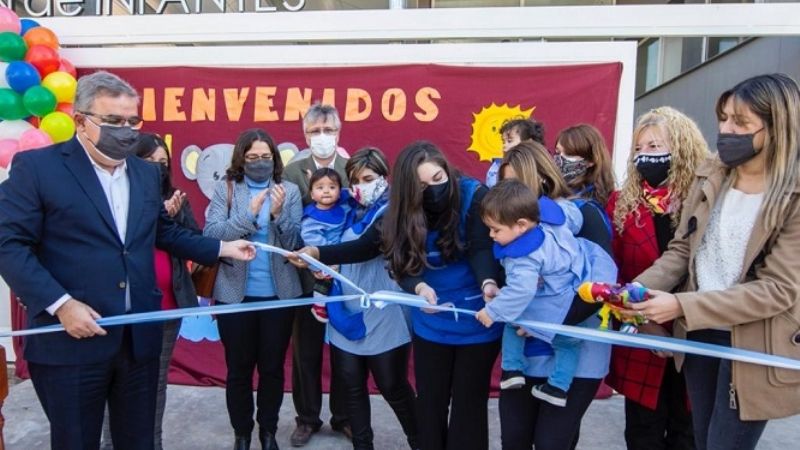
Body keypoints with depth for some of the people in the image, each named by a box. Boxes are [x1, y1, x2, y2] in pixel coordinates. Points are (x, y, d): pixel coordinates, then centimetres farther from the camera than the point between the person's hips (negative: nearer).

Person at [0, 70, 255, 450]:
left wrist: (221, 248, 14)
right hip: (71, 340, -5)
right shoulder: (36, 166, -7)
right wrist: (60, 304, -19)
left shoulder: (146, 173, 11)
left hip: (140, 337, 5)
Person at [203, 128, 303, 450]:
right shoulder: (226, 189, -1)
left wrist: (278, 215, -21)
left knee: (273, 367, 13)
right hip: (236, 294, 0)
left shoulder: (289, 191, 0)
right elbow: (210, 235, -12)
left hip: (279, 294, 1)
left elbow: (296, 242, -5)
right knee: (238, 368, 11)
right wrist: (249, 214, -22)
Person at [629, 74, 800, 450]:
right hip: (699, 333, 5)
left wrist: (681, 305, -27)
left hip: (752, 345, -5)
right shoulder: (709, 176, 0)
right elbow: (682, 249, 2)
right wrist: (639, 289, -16)